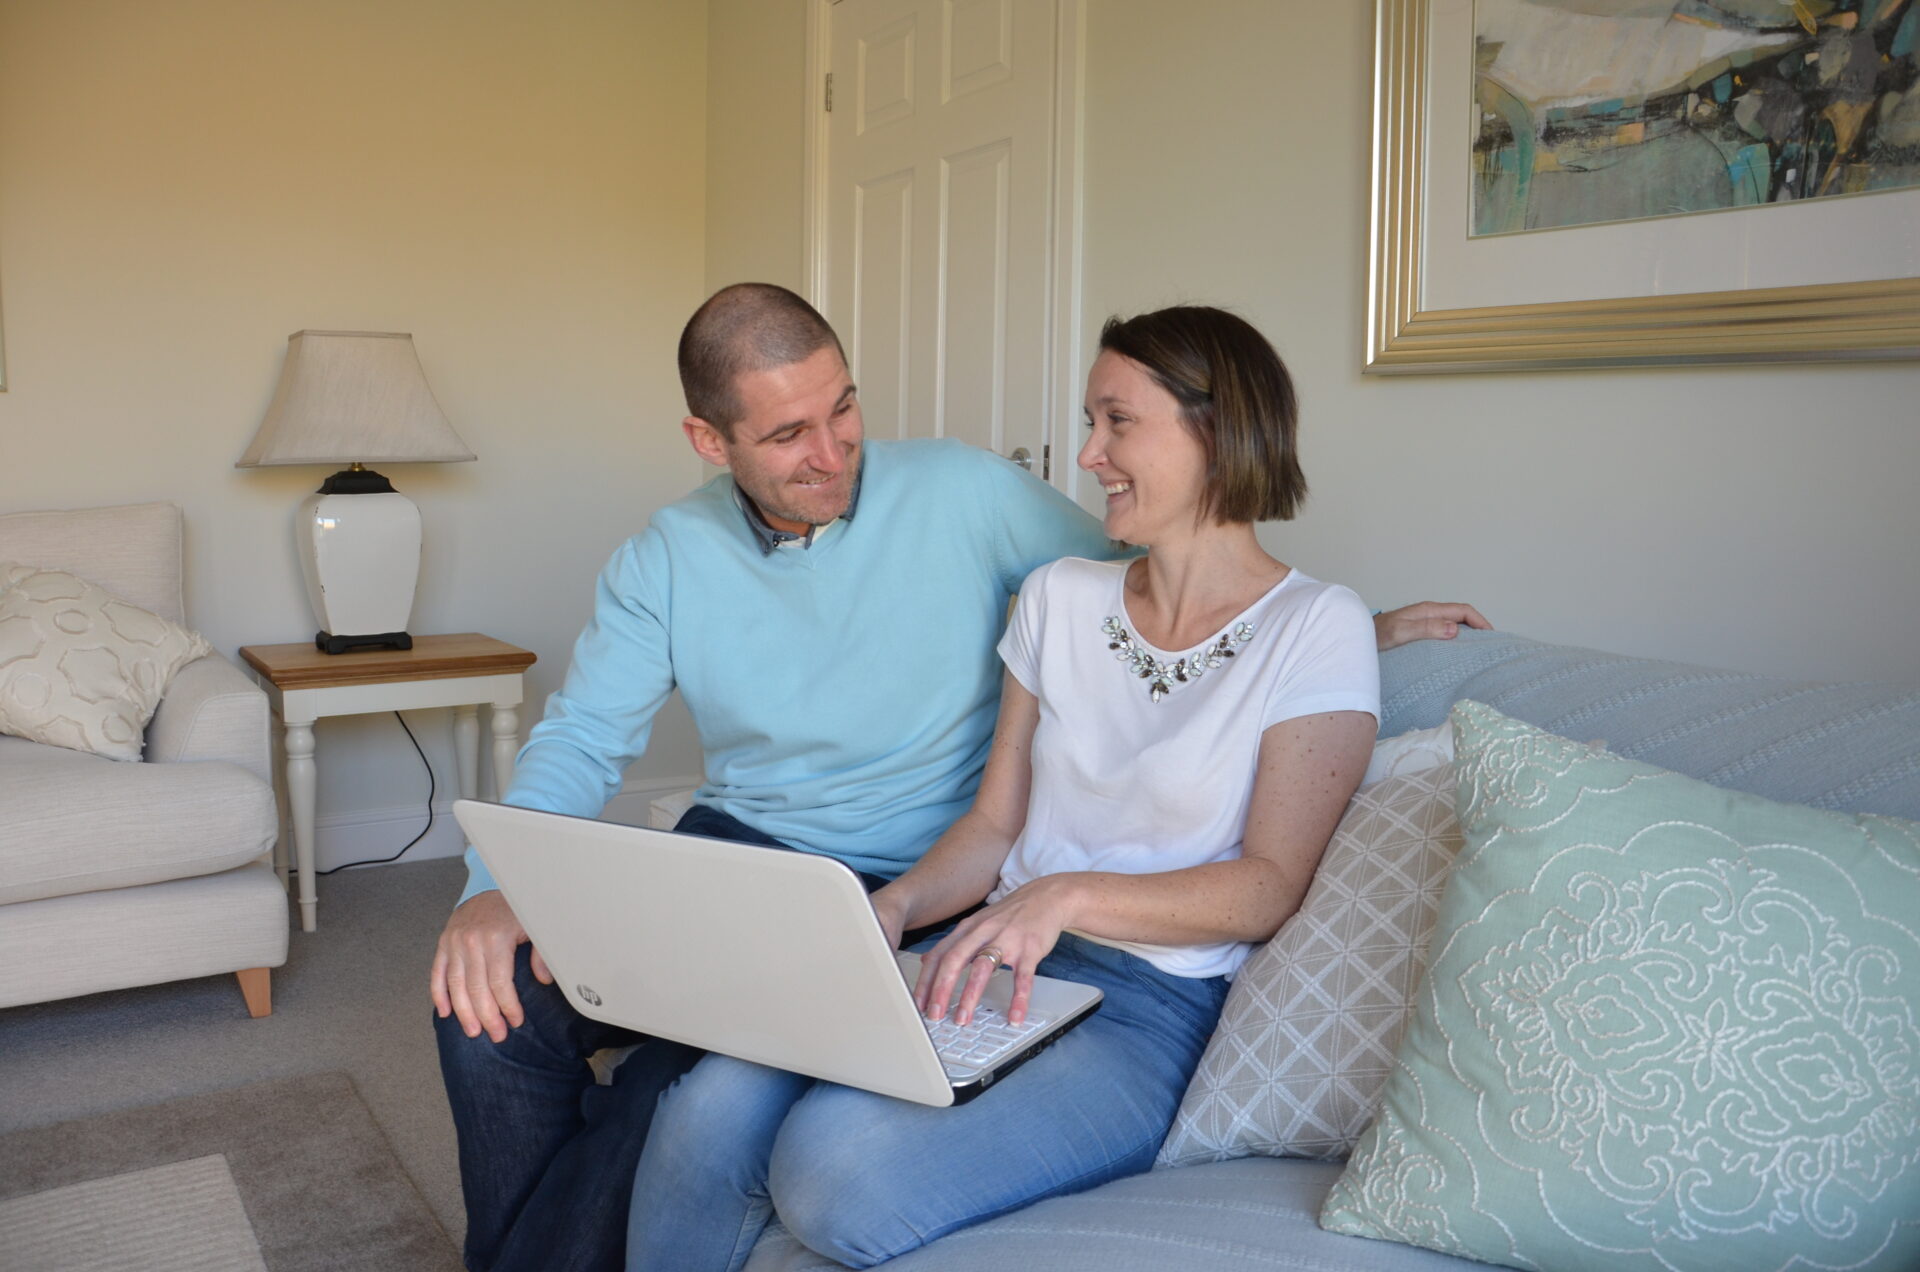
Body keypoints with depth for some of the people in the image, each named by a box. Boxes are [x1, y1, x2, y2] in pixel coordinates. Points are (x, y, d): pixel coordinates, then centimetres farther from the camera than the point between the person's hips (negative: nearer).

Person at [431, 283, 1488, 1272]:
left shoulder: (966, 494, -4)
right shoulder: (665, 559, 3)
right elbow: (580, 741, 1)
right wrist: (498, 886, -18)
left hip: (905, 890, -3)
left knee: (682, 1087, -27)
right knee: (492, 1000, -17)